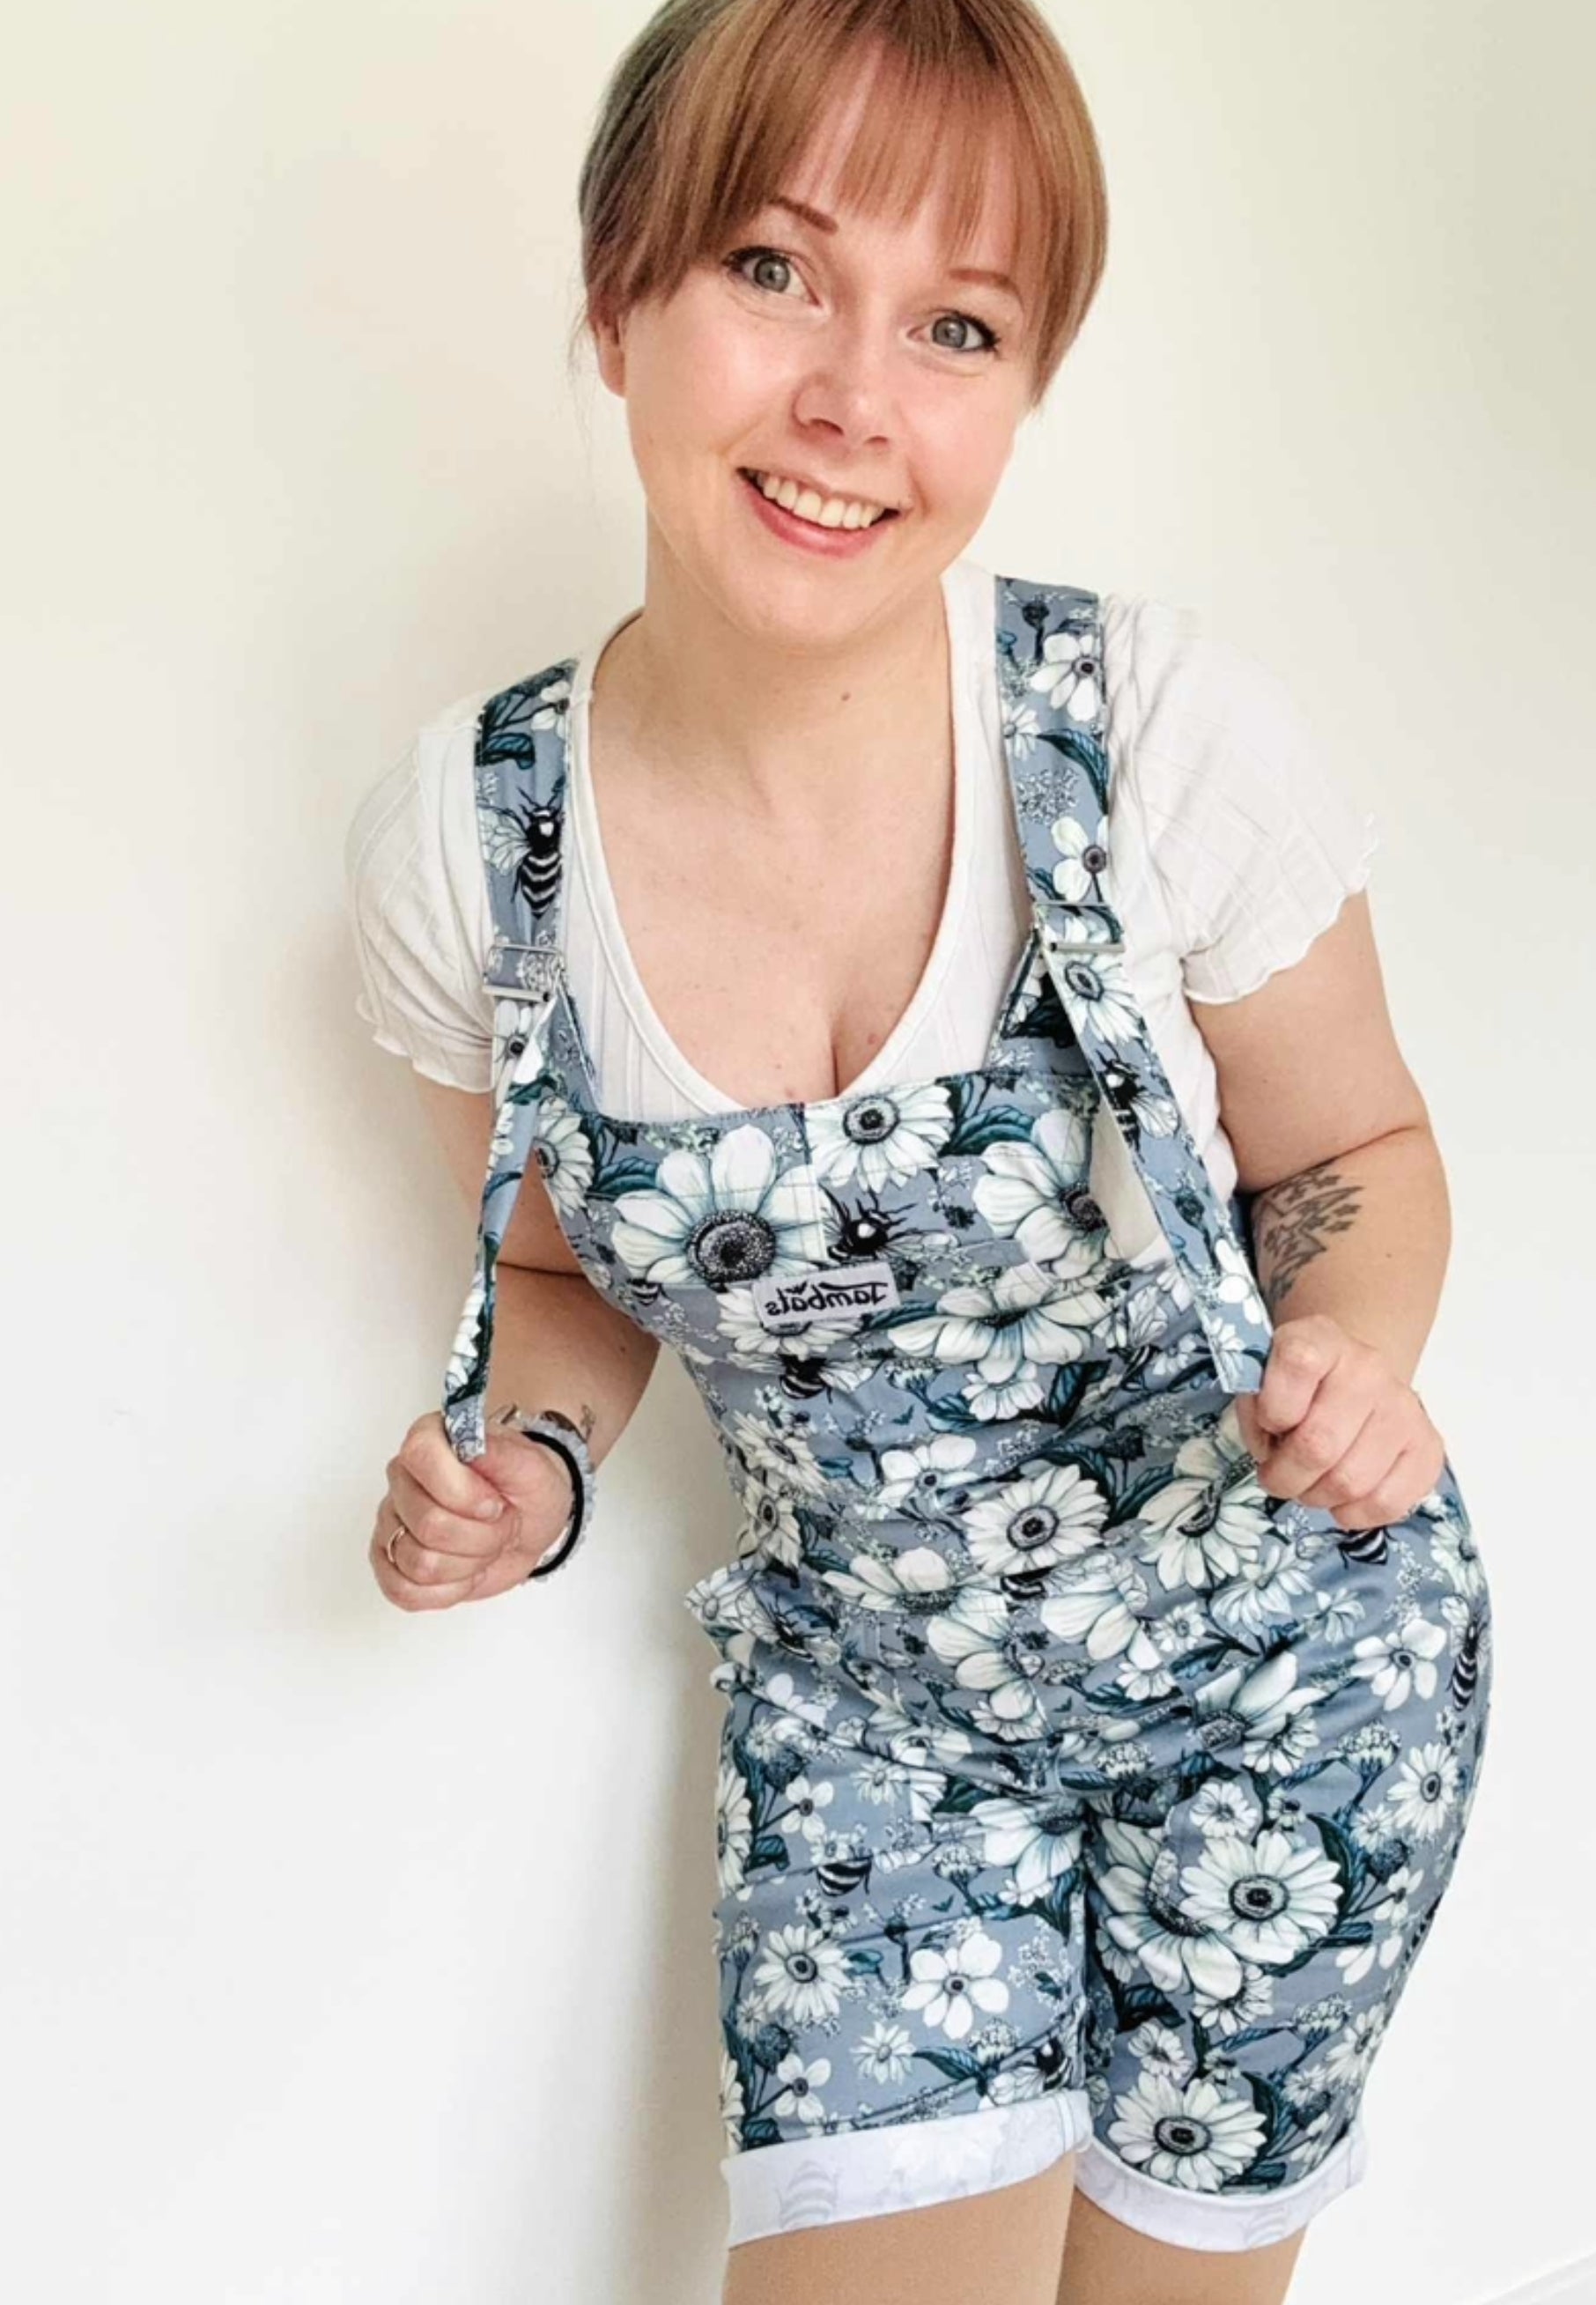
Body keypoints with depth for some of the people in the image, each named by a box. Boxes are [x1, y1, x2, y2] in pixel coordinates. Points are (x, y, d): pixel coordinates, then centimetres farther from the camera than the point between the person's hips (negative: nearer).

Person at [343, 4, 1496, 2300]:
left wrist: (1354, 1354, -23)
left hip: (1281, 1648, 0)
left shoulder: (1159, 729, -20)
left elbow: (1360, 1154, -3)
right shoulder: (463, 838, -13)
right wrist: (526, 1467, -15)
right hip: (865, 1689, 1)